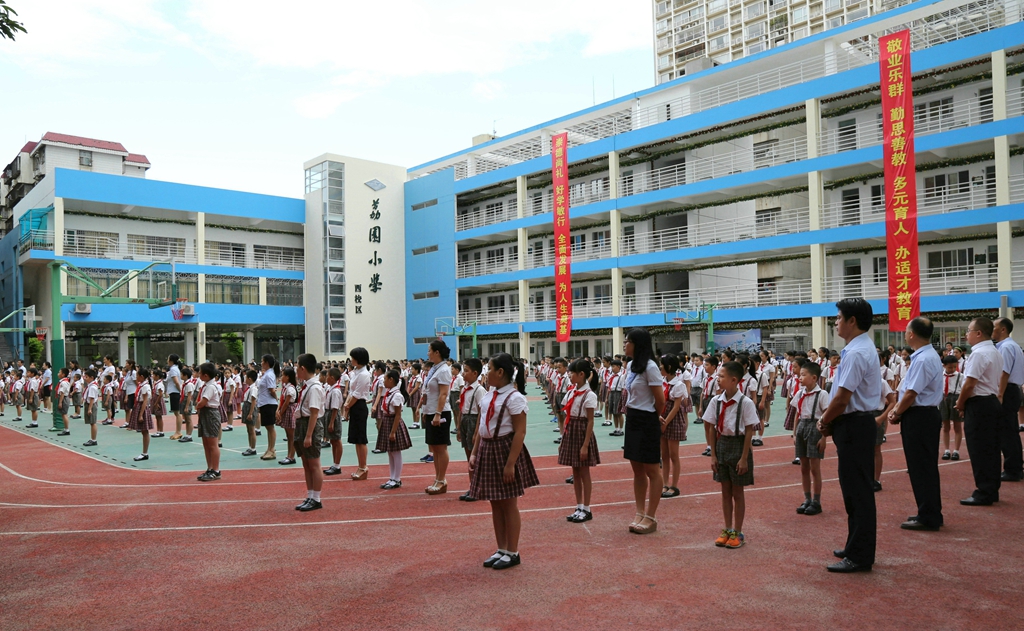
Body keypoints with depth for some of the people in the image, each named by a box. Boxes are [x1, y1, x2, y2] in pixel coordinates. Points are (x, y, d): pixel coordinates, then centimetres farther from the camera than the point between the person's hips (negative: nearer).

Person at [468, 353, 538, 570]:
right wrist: (474, 453, 8)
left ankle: (512, 553, 16)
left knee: (509, 504, 3)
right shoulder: (488, 395, 9)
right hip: (487, 450, 8)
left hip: (505, 450, -8)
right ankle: (501, 550, 25)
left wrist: (510, 464, -21)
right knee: (495, 503, 14)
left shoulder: (514, 397, -15)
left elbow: (520, 432, -18)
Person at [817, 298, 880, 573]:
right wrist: (829, 421, 9)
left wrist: (824, 421, -6)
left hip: (854, 426, -10)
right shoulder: (864, 348, 13)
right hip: (855, 424, 10)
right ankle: (856, 547, 29)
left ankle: (860, 556, 7)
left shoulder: (855, 353, -20)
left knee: (857, 491, -2)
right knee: (854, 489, 18)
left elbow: (842, 398, -22)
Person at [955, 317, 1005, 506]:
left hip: (979, 405, -10)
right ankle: (992, 491, 20)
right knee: (990, 449, 14)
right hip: (992, 402, 10)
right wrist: (965, 403, 12)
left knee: (979, 450, -4)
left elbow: (969, 384, -22)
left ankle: (983, 494, 1)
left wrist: (960, 404, -6)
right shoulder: (995, 352, 14)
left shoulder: (978, 353, -18)